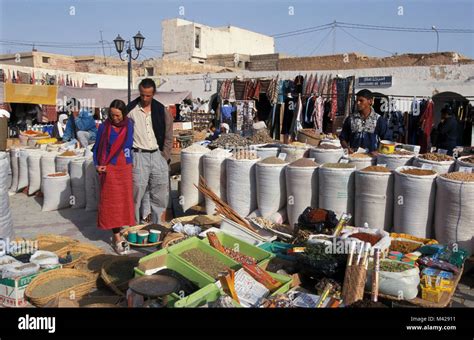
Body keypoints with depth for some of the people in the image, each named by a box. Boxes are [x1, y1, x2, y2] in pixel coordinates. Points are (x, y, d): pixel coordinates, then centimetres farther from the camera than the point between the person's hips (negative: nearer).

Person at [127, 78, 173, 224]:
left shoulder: (161, 110, 5)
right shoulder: (131, 110, -2)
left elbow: (168, 136, 9)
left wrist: (165, 156, 2)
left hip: (158, 156, 3)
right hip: (139, 156, -3)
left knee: (161, 195, 7)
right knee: (136, 194, -2)